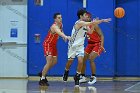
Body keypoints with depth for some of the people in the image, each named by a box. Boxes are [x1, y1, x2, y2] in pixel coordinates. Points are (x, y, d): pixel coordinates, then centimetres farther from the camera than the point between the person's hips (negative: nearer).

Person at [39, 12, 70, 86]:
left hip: (53, 45, 9)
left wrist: (64, 37, -3)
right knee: (49, 62, -18)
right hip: (48, 44, -9)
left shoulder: (60, 25, -2)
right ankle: (42, 80, -12)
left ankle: (43, 73, 33)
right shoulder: (54, 26, -29)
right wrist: (66, 36, -71)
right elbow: (59, 32, -51)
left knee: (54, 62, 13)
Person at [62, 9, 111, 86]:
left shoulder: (85, 24, 2)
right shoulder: (79, 23, -23)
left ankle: (77, 77, 2)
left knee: (80, 61, -12)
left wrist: (94, 23, -5)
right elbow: (91, 23, -33)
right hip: (73, 45, -5)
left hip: (80, 46, 5)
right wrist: (102, 20, -35)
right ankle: (66, 72, 38)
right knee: (70, 61, 9)